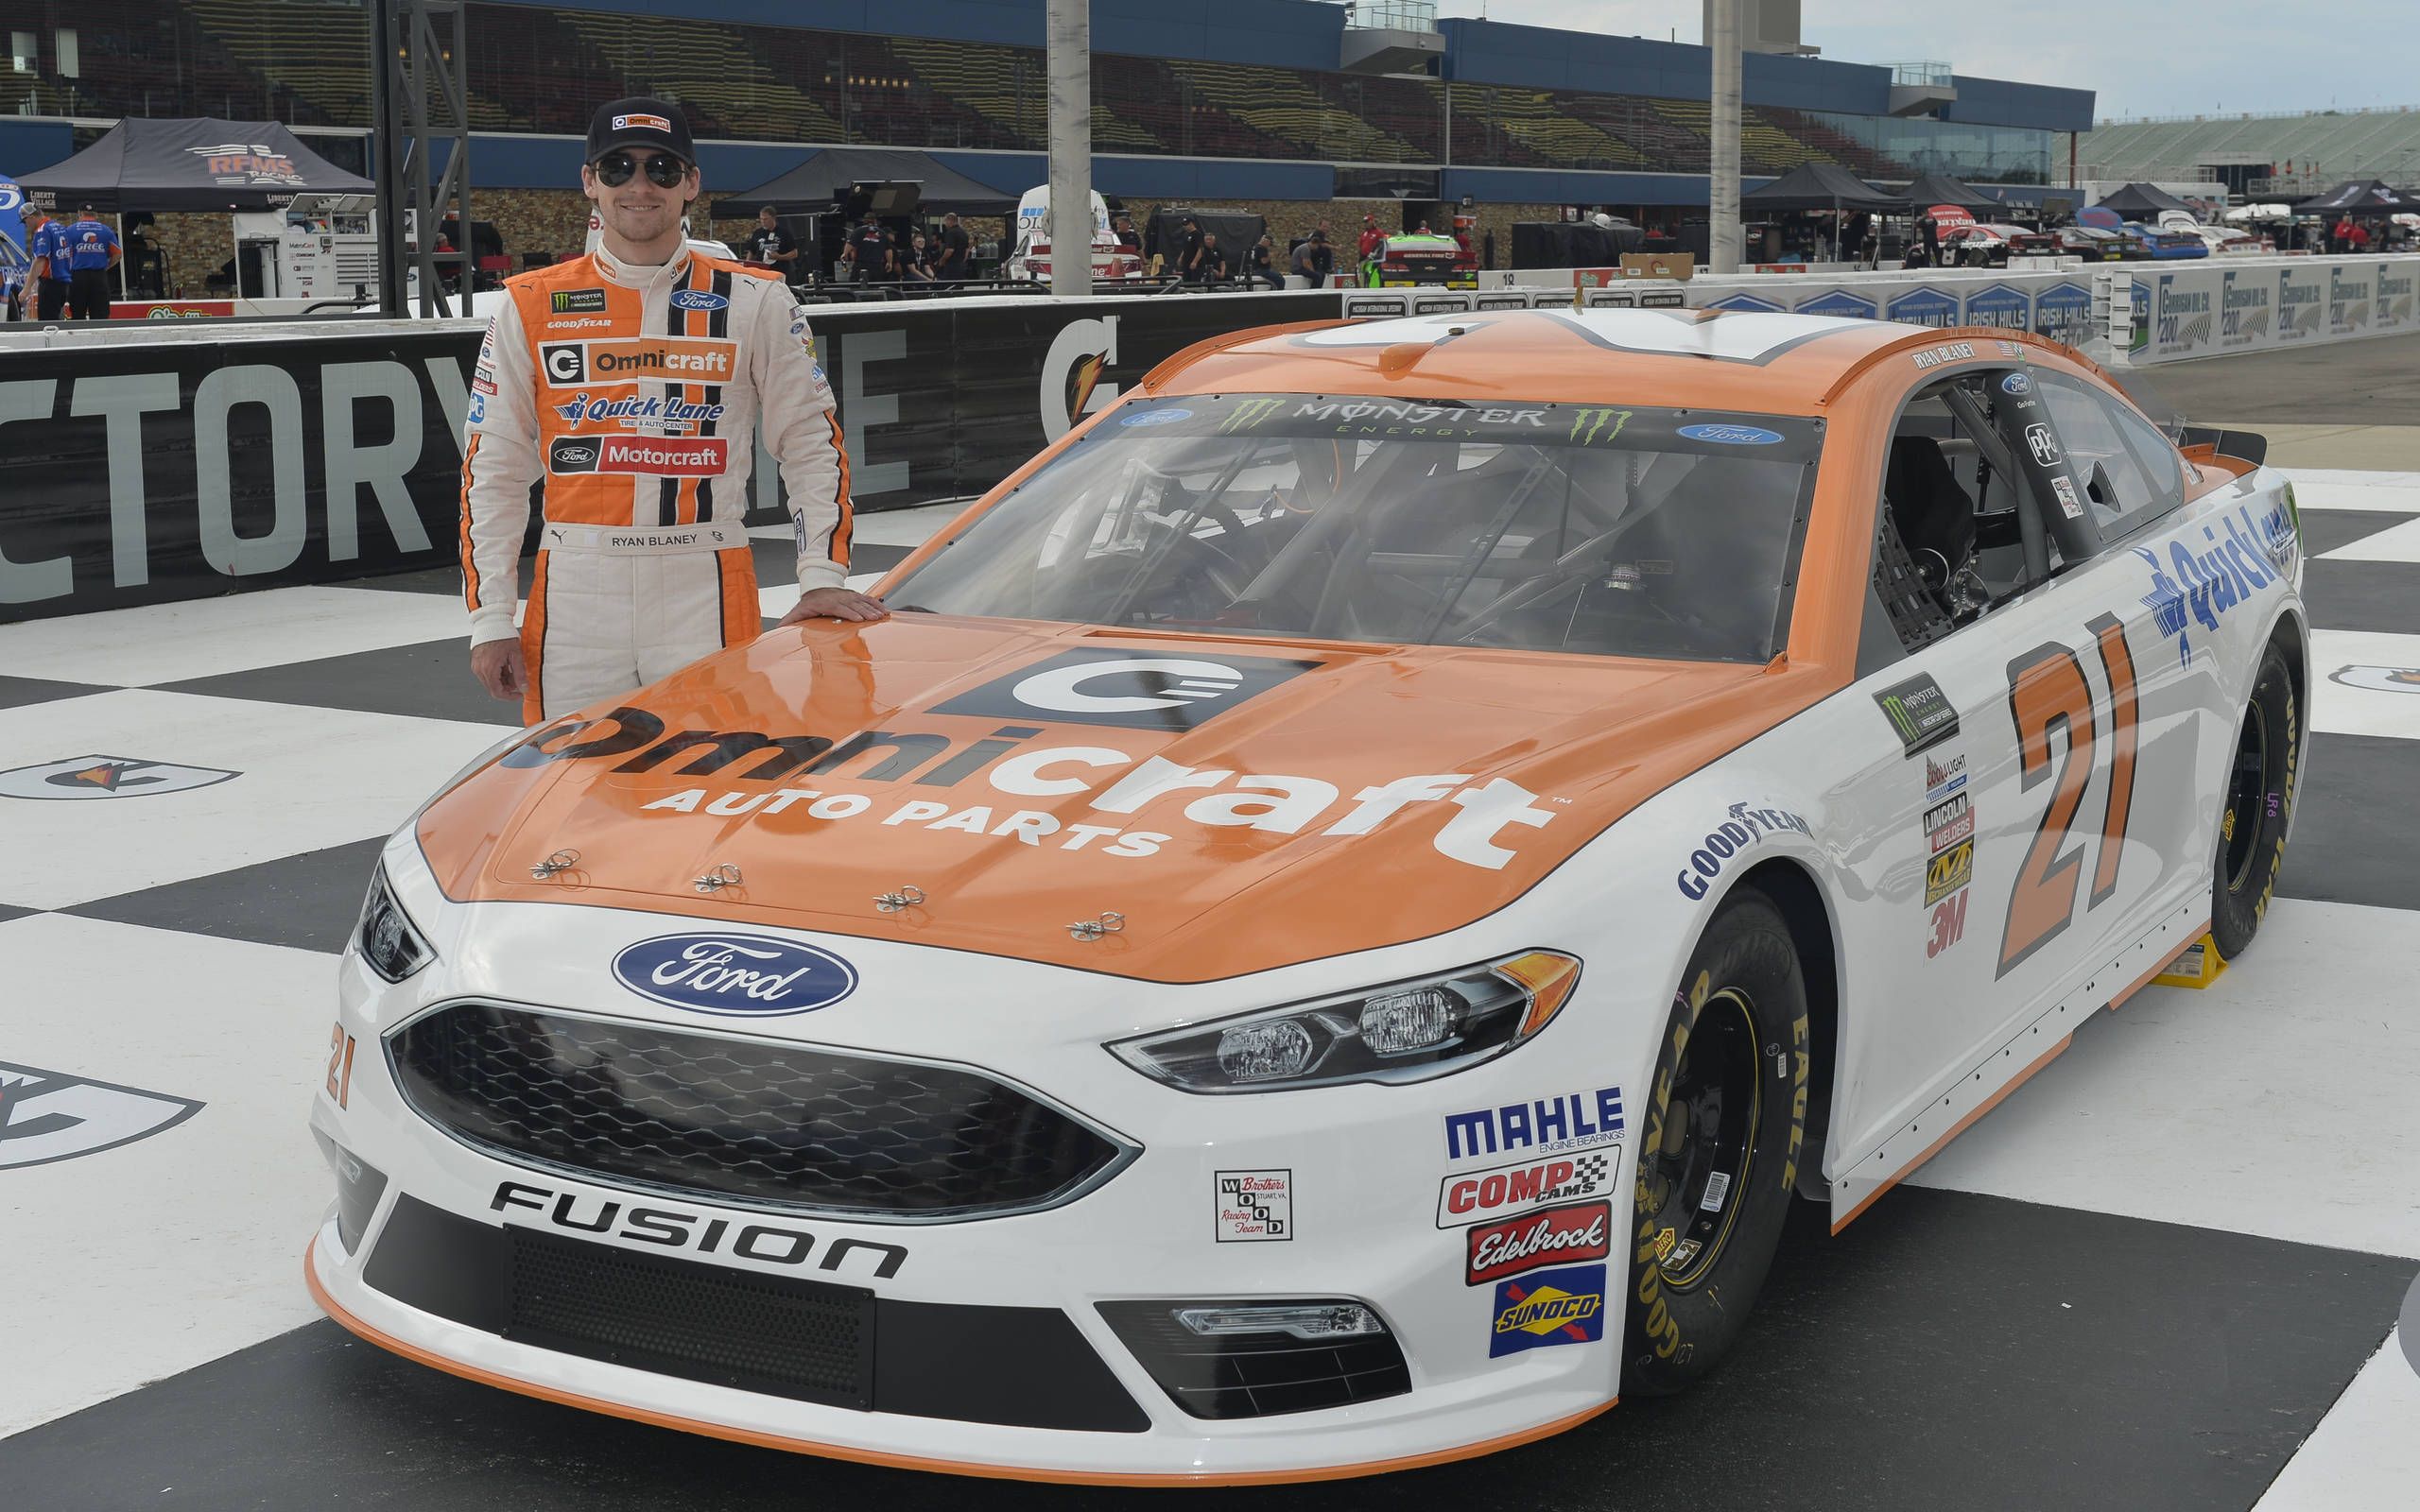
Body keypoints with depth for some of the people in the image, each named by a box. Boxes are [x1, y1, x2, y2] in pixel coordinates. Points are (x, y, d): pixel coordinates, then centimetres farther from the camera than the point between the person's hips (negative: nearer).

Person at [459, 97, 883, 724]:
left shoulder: (755, 302, 5)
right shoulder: (531, 306, 7)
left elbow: (812, 443, 6)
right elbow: (493, 471, 8)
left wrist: (822, 576, -6)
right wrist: (490, 620, 2)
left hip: (709, 598, -1)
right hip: (574, 598, 1)